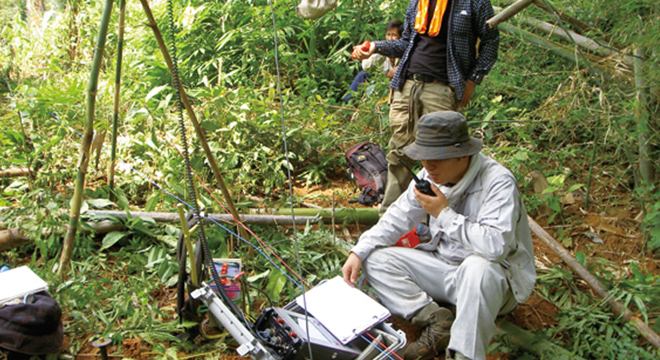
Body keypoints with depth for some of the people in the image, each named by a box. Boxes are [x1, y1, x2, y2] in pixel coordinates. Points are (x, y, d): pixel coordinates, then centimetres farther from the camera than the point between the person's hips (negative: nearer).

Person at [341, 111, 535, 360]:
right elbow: (397, 218, 5)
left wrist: (445, 214, -28)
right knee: (376, 258, -6)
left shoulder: (498, 182, -24)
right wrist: (358, 253, -8)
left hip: (498, 276, -7)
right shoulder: (431, 175, -3)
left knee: (478, 267, -42)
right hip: (444, 267, 7)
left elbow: (496, 245, -37)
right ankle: (436, 321, -13)